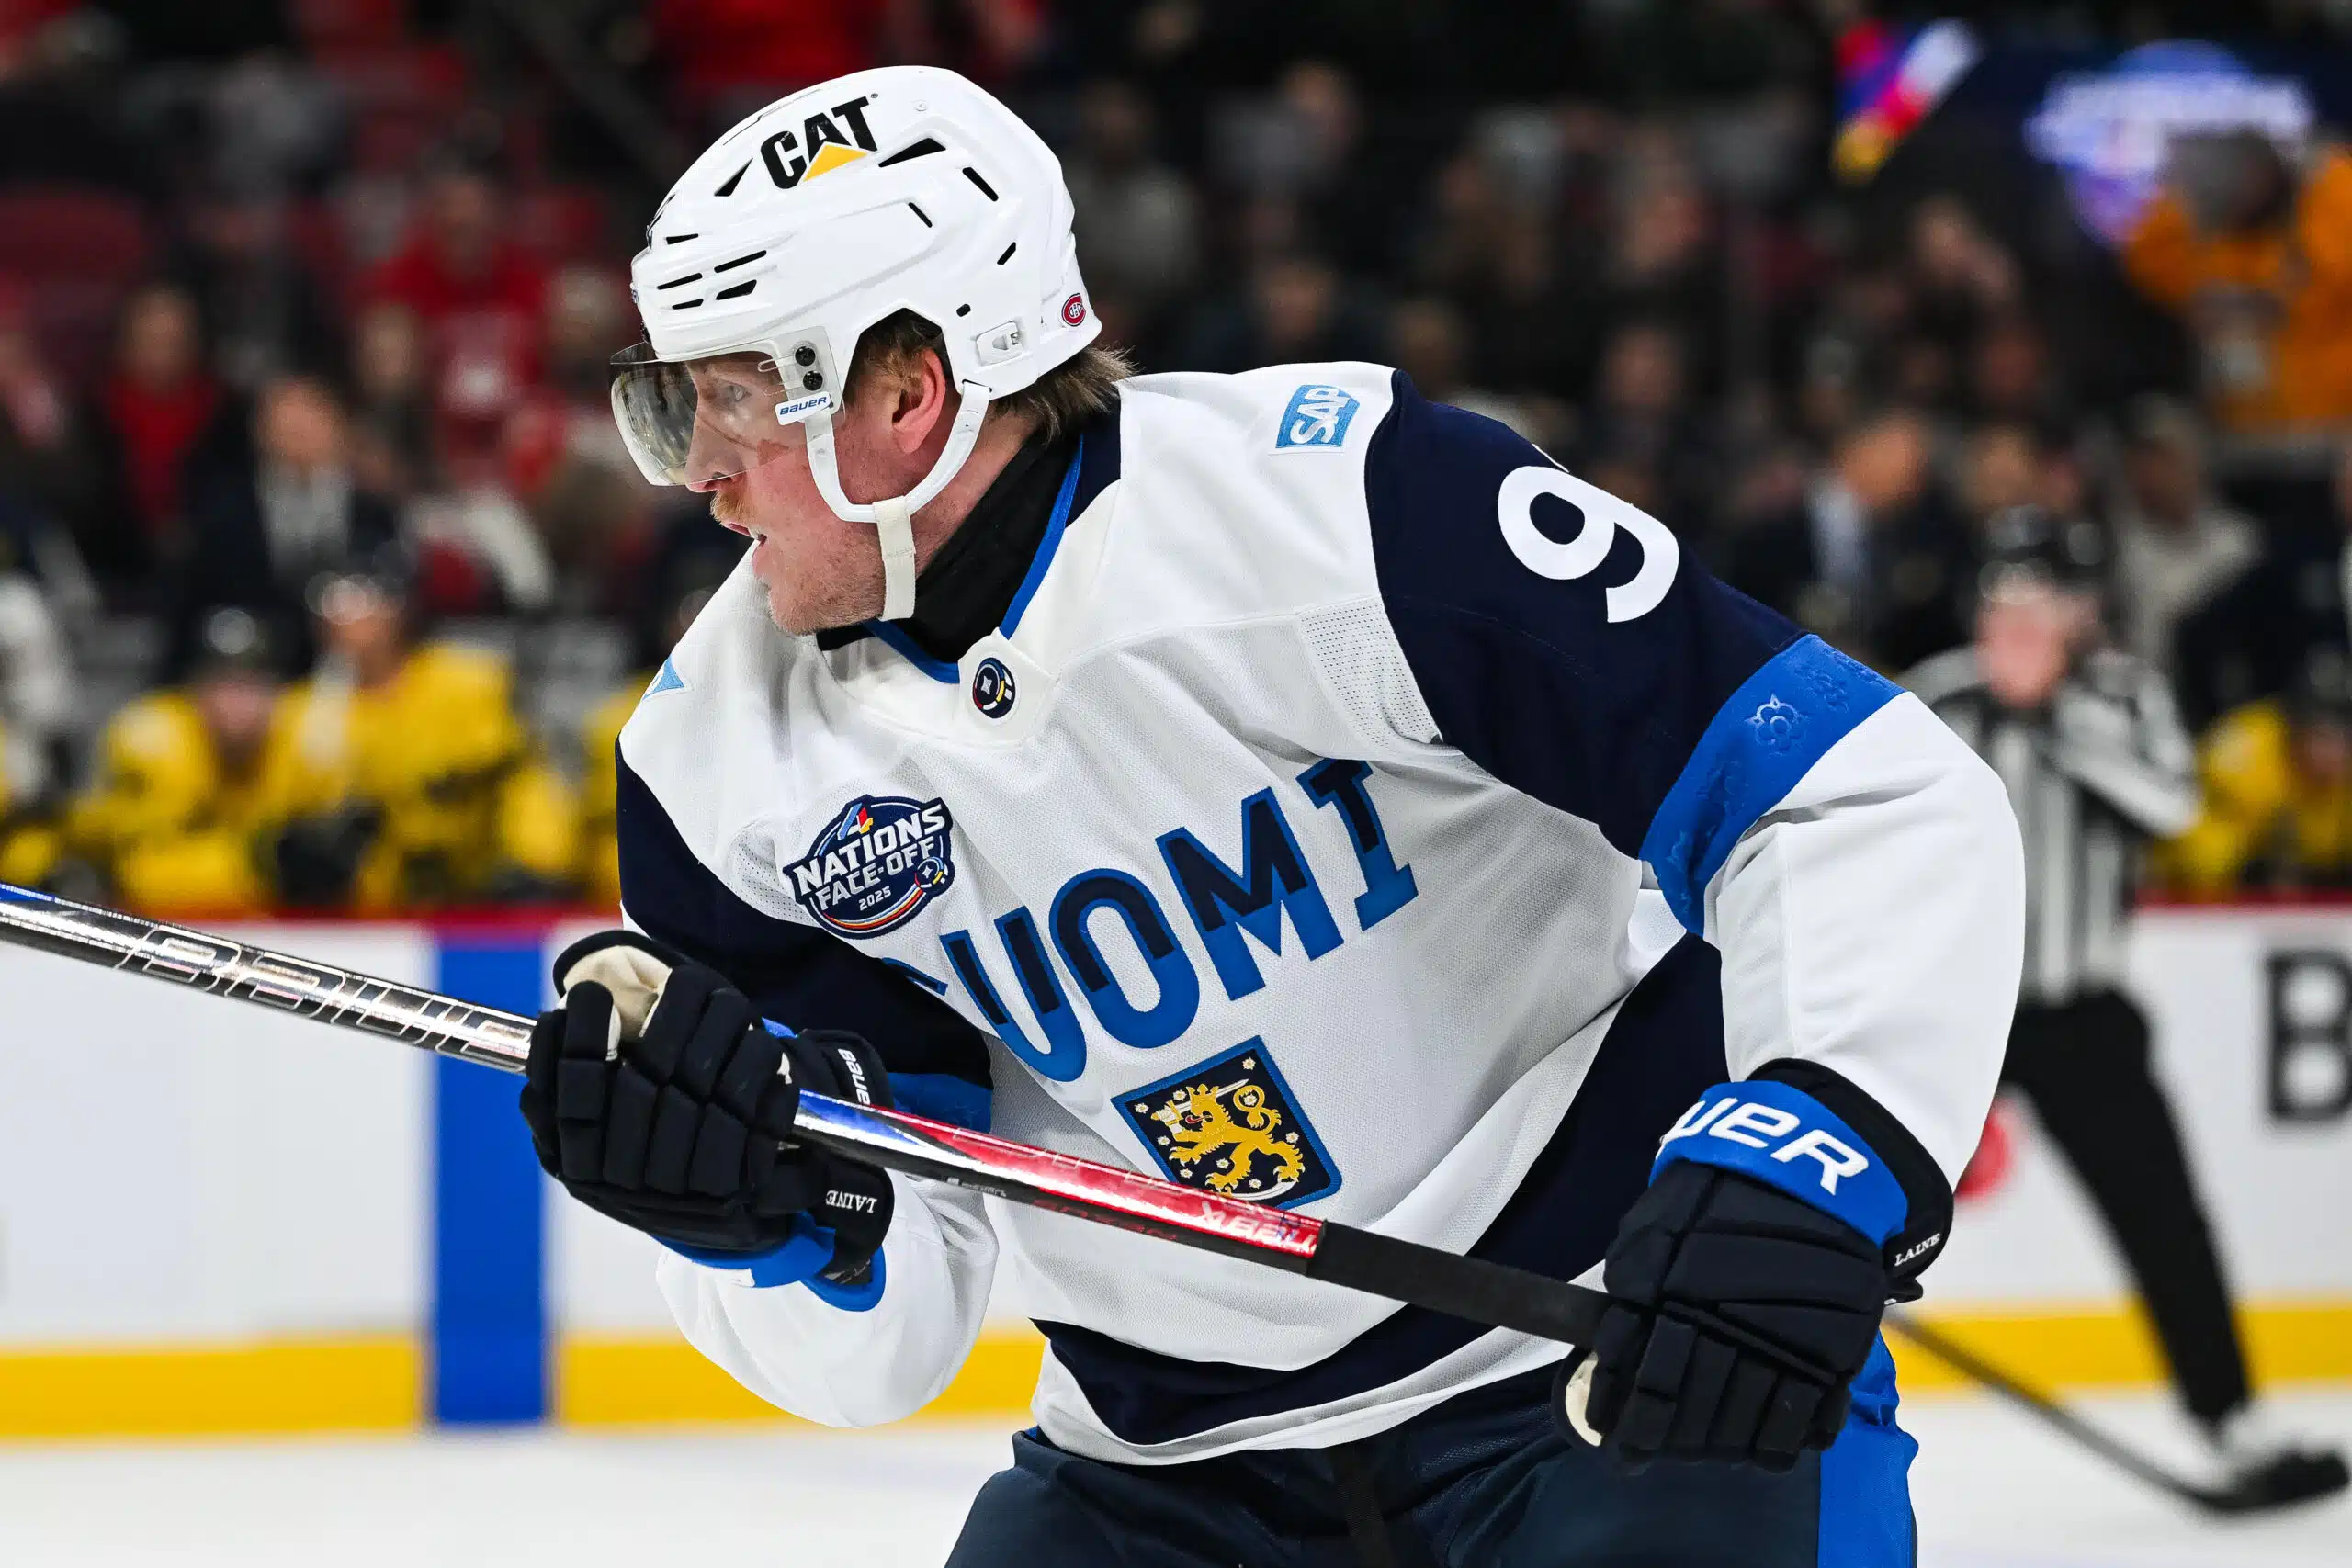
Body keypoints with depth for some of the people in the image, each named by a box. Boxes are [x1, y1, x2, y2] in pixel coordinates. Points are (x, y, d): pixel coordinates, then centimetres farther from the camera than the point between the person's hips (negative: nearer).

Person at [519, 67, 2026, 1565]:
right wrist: (751, 1208, -25)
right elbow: (882, 1331, -2)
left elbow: (1875, 796, -22)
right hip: (1176, 1447, 5)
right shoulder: (729, 765, -5)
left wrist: (1810, 1164, -37)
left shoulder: (1339, 504, -21)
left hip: (1626, 1366, -5)